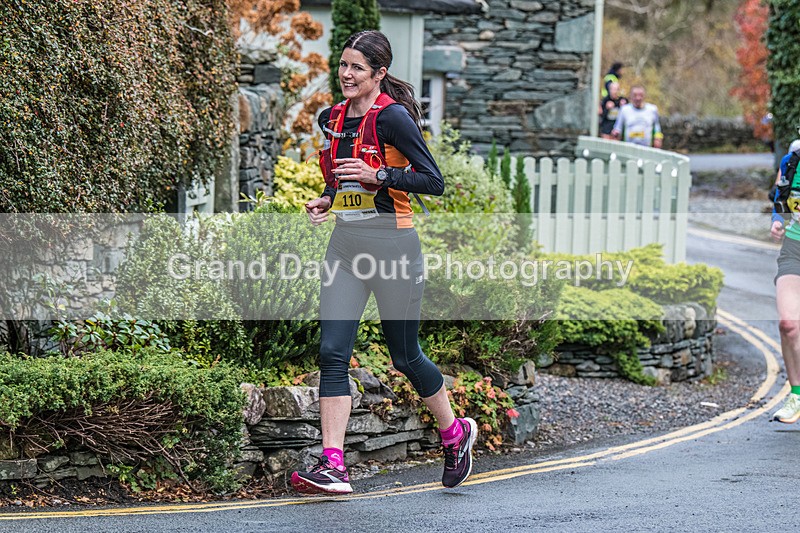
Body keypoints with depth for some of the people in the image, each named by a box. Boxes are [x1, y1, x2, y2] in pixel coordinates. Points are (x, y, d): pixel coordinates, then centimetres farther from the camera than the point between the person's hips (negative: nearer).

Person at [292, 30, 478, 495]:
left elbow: (434, 181, -14)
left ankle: (455, 432, 31)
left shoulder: (392, 117, -12)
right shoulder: (332, 119, 10)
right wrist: (327, 201, 7)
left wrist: (377, 176, -22)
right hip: (345, 244, 7)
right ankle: (332, 467, -9)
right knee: (332, 353, -6)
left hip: (392, 244, -7)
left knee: (405, 356, 6)